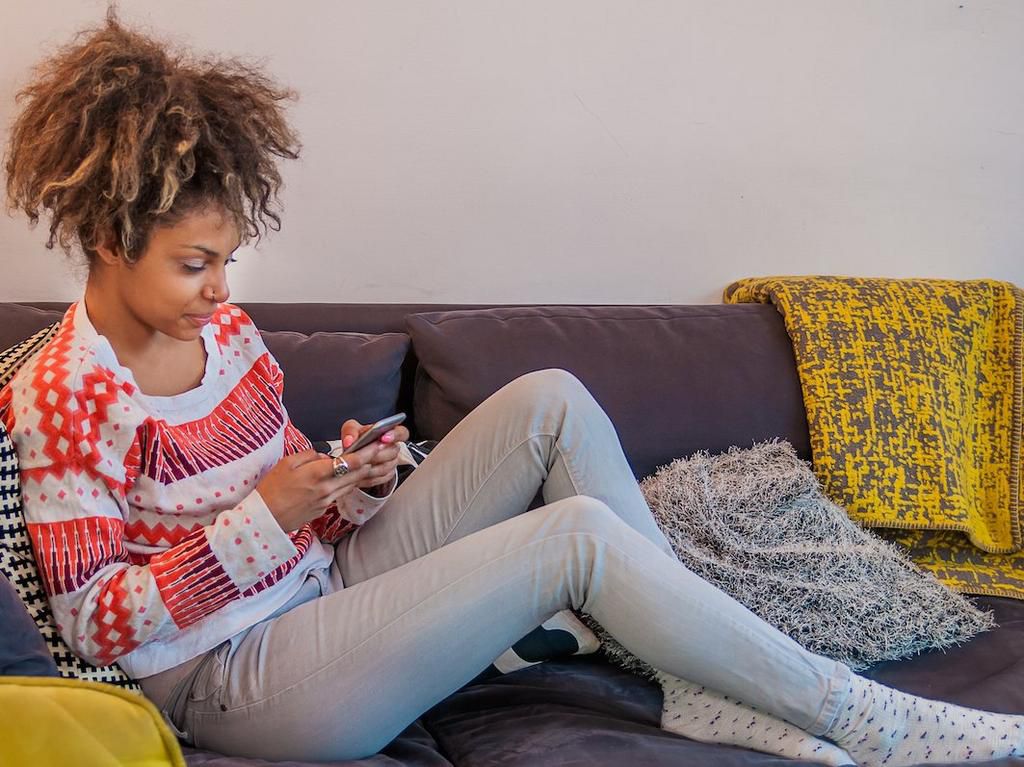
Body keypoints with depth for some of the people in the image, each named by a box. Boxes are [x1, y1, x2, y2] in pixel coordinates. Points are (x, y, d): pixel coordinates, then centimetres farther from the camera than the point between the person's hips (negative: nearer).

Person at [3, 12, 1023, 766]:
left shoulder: (223, 331, 8)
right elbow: (94, 624, -15)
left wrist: (352, 481, -9)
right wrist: (263, 517, -22)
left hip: (324, 583, 8)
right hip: (230, 677, -8)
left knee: (550, 402, -7)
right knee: (579, 534, -24)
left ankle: (703, 669, -8)